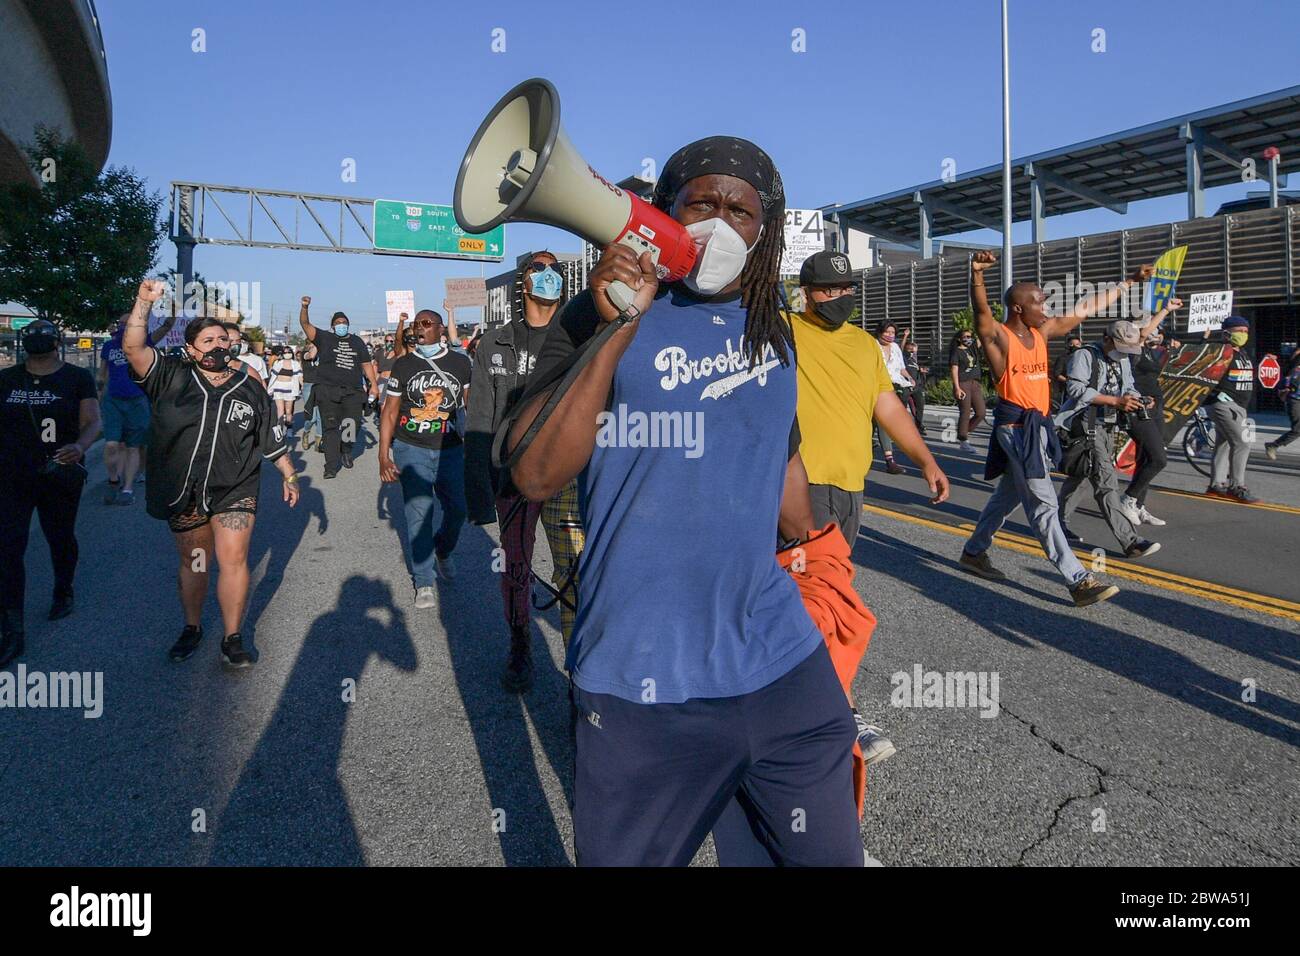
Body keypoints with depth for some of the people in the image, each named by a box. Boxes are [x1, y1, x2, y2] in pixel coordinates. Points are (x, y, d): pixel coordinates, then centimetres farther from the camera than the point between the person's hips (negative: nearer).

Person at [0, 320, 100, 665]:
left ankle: (63, 593, 44)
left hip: (60, 478, -1)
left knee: (60, 538, 15)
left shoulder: (77, 378, -1)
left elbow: (92, 422, -11)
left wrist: (79, 447, -30)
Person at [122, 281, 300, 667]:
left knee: (234, 561, -6)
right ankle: (192, 628, 33)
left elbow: (272, 438, 9)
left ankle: (232, 638, 7)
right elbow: (133, 348, -13)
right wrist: (144, 301, -21)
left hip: (234, 492, -1)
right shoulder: (172, 378, 1)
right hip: (183, 493, 1)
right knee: (192, 563, 14)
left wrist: (290, 476, 11)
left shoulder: (250, 388, 3)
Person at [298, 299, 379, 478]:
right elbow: (305, 324, -2)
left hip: (352, 392, 2)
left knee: (353, 425, -4)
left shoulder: (357, 341, 17)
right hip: (328, 391, -2)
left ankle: (346, 451, 26)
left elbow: (366, 364, 16)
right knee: (331, 428, -6)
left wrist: (374, 384, 6)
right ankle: (331, 466, -5)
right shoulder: (324, 339, 9)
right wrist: (304, 307, -20)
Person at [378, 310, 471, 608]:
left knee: (457, 510, 8)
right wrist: (383, 456, -3)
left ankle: (442, 552, 40)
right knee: (419, 514, -2)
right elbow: (389, 412, 3)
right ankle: (424, 582, 10)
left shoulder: (461, 362, 3)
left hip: (450, 451, 1)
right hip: (411, 451, -1)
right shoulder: (403, 365, 2)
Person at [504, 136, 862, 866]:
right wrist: (614, 333, -27)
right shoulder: (601, 317, -8)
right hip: (644, 679, -4)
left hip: (784, 662, 5)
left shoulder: (772, 330, 8)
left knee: (830, 853, 16)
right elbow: (535, 477, -19)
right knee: (628, 856, 13)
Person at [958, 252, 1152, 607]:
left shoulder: (1043, 331, 11)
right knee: (1044, 505, -8)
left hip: (1038, 425, 9)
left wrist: (1130, 281, 21)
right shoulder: (997, 336, -11)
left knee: (1008, 495, 18)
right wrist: (977, 274, -49)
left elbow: (1089, 307, 18)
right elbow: (980, 310, -31)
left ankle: (973, 552, 33)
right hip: (1015, 427, -9)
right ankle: (1078, 581, -7)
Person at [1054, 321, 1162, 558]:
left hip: (1109, 429, 9)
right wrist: (1116, 401, -23)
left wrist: (1139, 400, -5)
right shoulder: (1085, 356, -9)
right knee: (1106, 483, -14)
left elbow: (1129, 387, 19)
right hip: (1087, 428, -9)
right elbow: (1076, 389, -19)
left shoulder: (1123, 361, 17)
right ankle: (1130, 541, -20)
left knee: (1077, 477, 18)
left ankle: (1059, 524, 30)